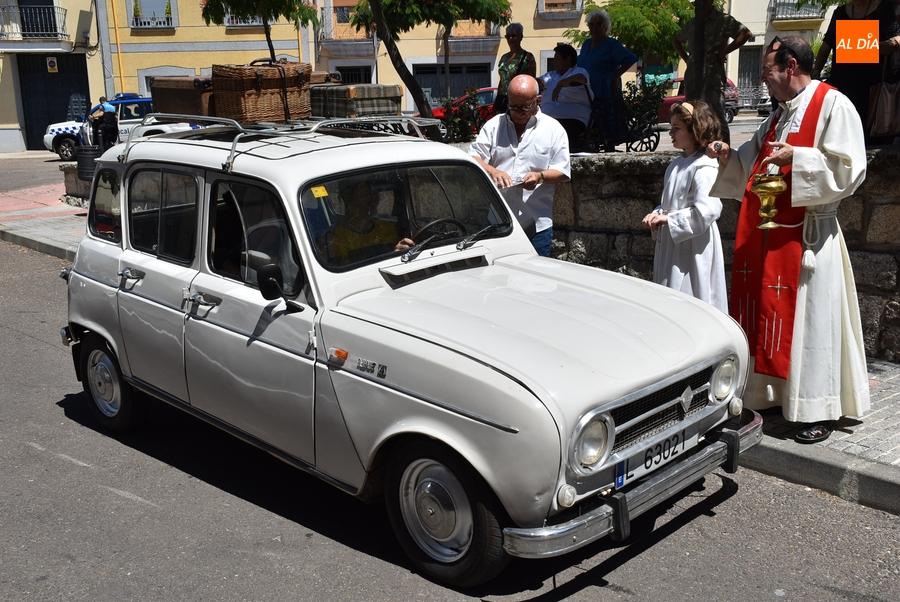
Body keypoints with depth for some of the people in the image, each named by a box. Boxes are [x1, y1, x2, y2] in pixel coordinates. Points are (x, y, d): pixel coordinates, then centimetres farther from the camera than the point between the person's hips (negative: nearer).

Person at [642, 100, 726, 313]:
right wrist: (657, 215, 4)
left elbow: (706, 211, -26)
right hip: (671, 246, 9)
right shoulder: (677, 165, 13)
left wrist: (668, 219, -20)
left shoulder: (703, 168, -16)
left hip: (692, 250, -9)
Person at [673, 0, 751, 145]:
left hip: (713, 78, -6)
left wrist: (723, 52, -11)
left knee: (718, 119, -9)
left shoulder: (723, 20, 1)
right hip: (692, 77, 6)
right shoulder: (691, 23, 19)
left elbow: (746, 33, -9)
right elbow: (676, 40, 36)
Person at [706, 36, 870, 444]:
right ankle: (769, 394, 22)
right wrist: (729, 157, 10)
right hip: (766, 234, 8)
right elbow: (757, 164, 27)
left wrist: (796, 157, -21)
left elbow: (848, 169, -15)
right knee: (767, 313, 10)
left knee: (811, 318, -3)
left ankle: (819, 411, 7)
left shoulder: (832, 105, -8)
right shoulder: (779, 114, 18)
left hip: (806, 235, -8)